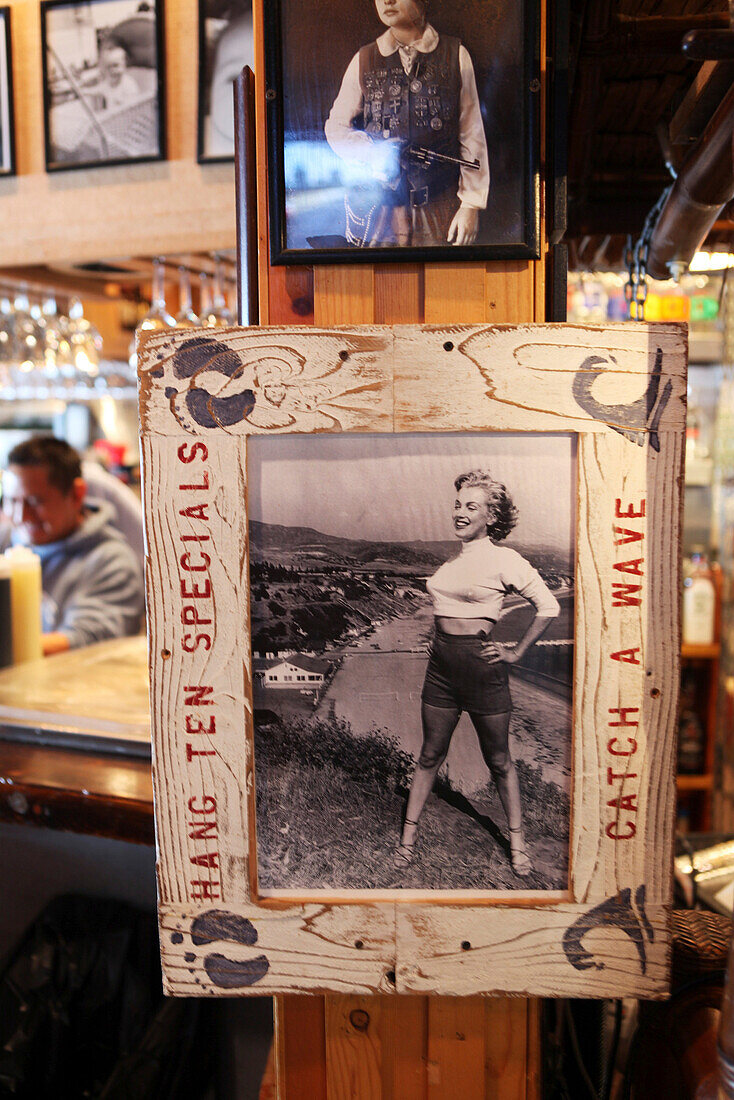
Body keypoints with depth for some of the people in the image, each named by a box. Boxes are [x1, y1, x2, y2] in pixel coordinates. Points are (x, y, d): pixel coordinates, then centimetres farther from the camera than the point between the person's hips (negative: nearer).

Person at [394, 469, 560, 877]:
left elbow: (548, 606, -4)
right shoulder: (453, 559, 10)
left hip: (482, 664, -5)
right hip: (441, 663, 5)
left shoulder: (504, 559, -8)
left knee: (499, 760, 9)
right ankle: (408, 836, 22)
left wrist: (517, 651, -3)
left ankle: (516, 841, 26)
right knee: (430, 755, 12)